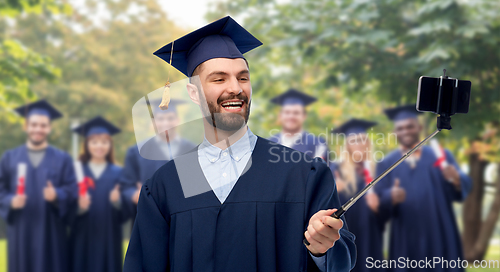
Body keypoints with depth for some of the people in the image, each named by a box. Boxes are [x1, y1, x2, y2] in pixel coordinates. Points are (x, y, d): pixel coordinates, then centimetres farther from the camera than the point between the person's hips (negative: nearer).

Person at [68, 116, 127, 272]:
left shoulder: (118, 173, 6)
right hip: (83, 240, 0)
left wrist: (117, 202, -19)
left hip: (109, 240, 1)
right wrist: (79, 207, -21)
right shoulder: (77, 171, 4)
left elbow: (125, 212, 2)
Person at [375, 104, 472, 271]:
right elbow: (378, 203, -2)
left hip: (440, 238, 0)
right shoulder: (386, 164, 7)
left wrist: (456, 180, -25)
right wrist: (391, 197, -24)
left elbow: (464, 188, -2)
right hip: (406, 242, 0)